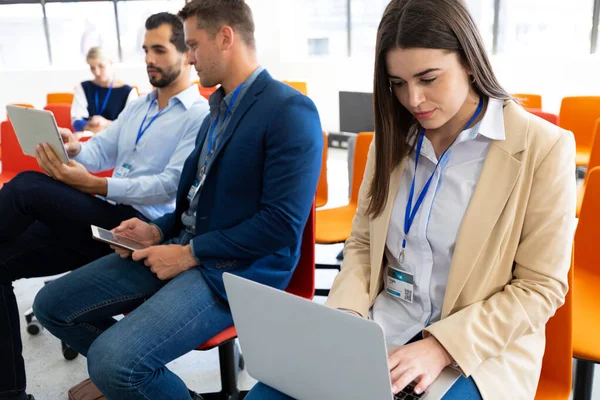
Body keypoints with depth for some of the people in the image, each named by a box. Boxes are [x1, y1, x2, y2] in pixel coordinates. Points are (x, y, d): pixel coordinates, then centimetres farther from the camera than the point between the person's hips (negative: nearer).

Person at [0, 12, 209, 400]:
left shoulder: (201, 116, -7)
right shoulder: (137, 106, 21)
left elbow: (170, 187, -17)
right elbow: (100, 151, 15)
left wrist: (90, 185, -22)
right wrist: (73, 148, -10)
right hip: (106, 219, 8)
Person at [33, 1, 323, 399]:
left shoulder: (290, 110, -15)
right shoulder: (220, 104, 15)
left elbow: (283, 224, -20)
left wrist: (189, 254, -15)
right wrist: (158, 231, 4)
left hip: (237, 270, -9)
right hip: (185, 247, 9)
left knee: (113, 361, -26)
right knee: (53, 305, 5)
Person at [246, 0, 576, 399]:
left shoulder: (543, 148, -9)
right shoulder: (394, 139, 6)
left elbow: (540, 287, -8)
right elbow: (362, 244, 10)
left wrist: (442, 346, -19)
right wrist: (342, 318, -8)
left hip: (479, 348, -3)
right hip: (377, 330, 4)